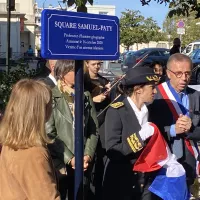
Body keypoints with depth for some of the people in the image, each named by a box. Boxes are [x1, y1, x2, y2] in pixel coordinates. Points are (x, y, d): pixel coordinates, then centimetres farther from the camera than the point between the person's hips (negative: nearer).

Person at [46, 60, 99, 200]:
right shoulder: (51, 97, -5)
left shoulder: (86, 96, 12)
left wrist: (88, 155, -6)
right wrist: (70, 159, -15)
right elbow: (49, 134, -11)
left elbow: (94, 130, 8)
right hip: (59, 165, -4)